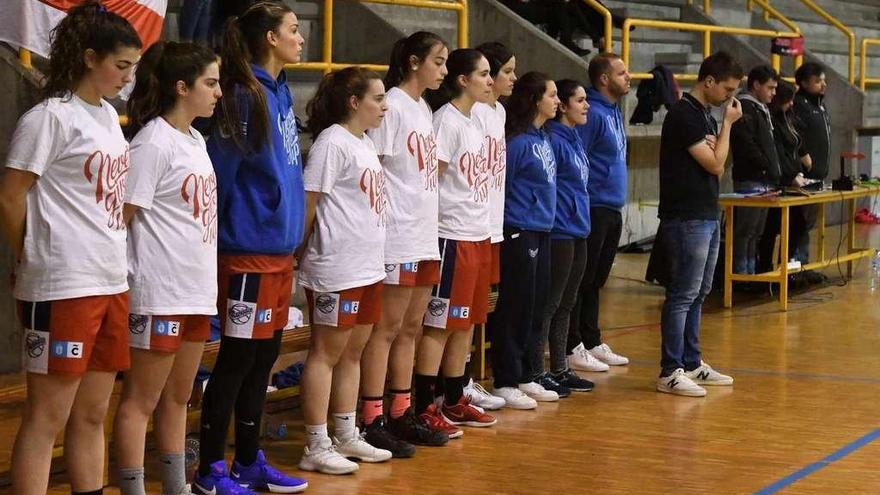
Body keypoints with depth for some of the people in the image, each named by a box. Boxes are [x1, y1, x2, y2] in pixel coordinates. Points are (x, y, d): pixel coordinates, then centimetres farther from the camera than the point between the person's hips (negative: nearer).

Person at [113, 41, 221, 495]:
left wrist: (209, 280, 15)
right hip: (159, 294, -9)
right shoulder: (153, 143, -13)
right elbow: (120, 218, -14)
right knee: (141, 402, -1)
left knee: (177, 398, 16)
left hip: (197, 291, 9)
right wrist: (122, 283, -13)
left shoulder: (196, 141, 13)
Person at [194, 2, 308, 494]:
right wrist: (222, 236, -8)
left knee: (264, 358, 13)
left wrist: (292, 235, 14)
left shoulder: (280, 91, 10)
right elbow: (219, 172, -14)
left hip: (281, 248, 8)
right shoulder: (246, 96, -15)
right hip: (249, 249, -8)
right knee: (237, 359, -1)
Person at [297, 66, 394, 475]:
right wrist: (303, 252, -9)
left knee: (352, 352, 15)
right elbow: (309, 200, -14)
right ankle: (316, 447, 2)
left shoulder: (364, 143, 16)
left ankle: (346, 437, 24)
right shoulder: (333, 142, -13)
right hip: (336, 268, -9)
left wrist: (373, 258, 15)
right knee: (326, 353, -3)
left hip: (367, 267, 9)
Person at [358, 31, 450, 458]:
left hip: (424, 236, 9)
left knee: (410, 328, 12)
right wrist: (379, 228, -17)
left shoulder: (424, 109, 15)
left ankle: (402, 415, 20)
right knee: (386, 329, -4)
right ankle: (373, 422, 0)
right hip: (397, 237, -8)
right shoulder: (391, 107, -11)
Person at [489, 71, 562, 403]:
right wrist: (500, 231, -8)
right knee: (515, 308, -3)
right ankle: (505, 382, 5)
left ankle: (526, 376, 22)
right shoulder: (517, 140, -15)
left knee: (536, 307, 13)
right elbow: (498, 188, -12)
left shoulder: (543, 138, 11)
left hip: (541, 232, 9)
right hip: (519, 234, -9)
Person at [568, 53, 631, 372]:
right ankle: (573, 348, 1)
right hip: (594, 210, -9)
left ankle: (592, 343, 22)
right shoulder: (592, 114, -15)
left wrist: (616, 205, 19)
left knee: (595, 282, 15)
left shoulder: (614, 112, 15)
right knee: (582, 282, -3)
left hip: (612, 211, 9)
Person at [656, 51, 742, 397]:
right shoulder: (684, 115, -15)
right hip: (686, 218, -10)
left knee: (697, 294, 14)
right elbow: (715, 164, -16)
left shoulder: (704, 116, 15)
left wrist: (713, 146, -4)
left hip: (706, 217, 10)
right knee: (682, 296, -7)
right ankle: (670, 373, -4)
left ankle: (691, 364, 21)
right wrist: (728, 124, -7)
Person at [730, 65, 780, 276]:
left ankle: (751, 273, 16)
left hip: (764, 181, 10)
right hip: (750, 181, -10)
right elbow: (748, 148, -18)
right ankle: (739, 275, -6)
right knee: (744, 231, -8)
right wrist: (770, 170, -16)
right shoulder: (744, 109, -10)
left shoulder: (762, 109, 21)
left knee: (755, 232, 12)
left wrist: (774, 175, 13)